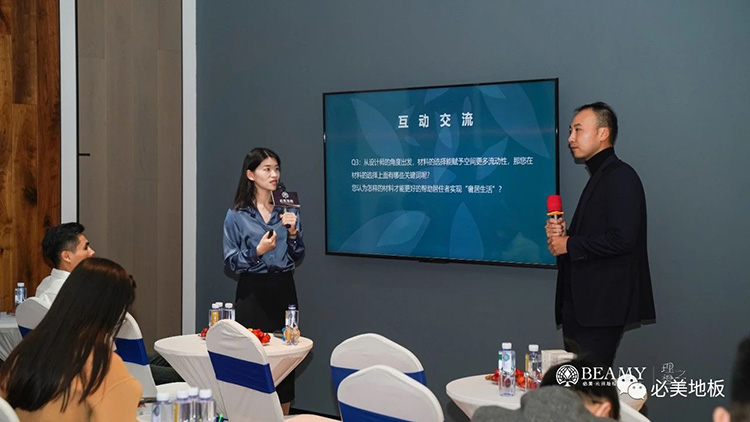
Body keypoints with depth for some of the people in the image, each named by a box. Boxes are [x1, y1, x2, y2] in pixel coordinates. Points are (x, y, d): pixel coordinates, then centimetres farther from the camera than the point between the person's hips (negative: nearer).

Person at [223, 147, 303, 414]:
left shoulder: (287, 210, 8)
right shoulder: (237, 215, -3)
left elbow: (298, 257, 10)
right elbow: (231, 262, -4)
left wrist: (293, 233, -7)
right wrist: (258, 251, -19)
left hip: (283, 289, 3)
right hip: (253, 292, -3)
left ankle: (283, 416, 16)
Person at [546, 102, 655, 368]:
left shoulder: (621, 177, -11)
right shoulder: (598, 177, 19)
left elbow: (621, 240, -22)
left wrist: (569, 244, -12)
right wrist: (562, 233, 4)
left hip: (601, 309, -10)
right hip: (581, 307, 10)